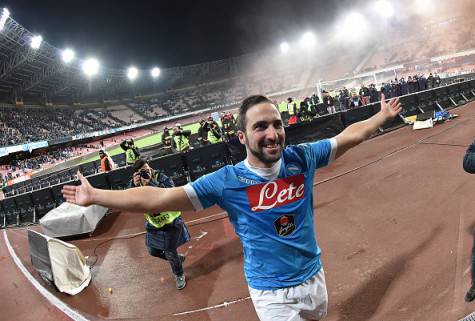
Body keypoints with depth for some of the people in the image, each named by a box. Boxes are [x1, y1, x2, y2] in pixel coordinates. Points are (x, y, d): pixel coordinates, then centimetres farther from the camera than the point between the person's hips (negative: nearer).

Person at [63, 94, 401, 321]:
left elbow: (348, 137, 2)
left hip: (314, 275, 4)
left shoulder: (302, 157, -13)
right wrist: (95, 196, -17)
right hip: (271, 292, -4)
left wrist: (383, 115, 10)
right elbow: (157, 198, -19)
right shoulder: (227, 181, -21)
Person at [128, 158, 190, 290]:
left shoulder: (162, 178, -22)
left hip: (170, 222, -6)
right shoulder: (134, 183, -8)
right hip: (153, 225, 6)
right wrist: (134, 186, -35)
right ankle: (178, 258, 45)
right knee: (153, 251, 19)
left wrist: (151, 183, -40)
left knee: (170, 252, 3)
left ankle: (179, 275, 34)